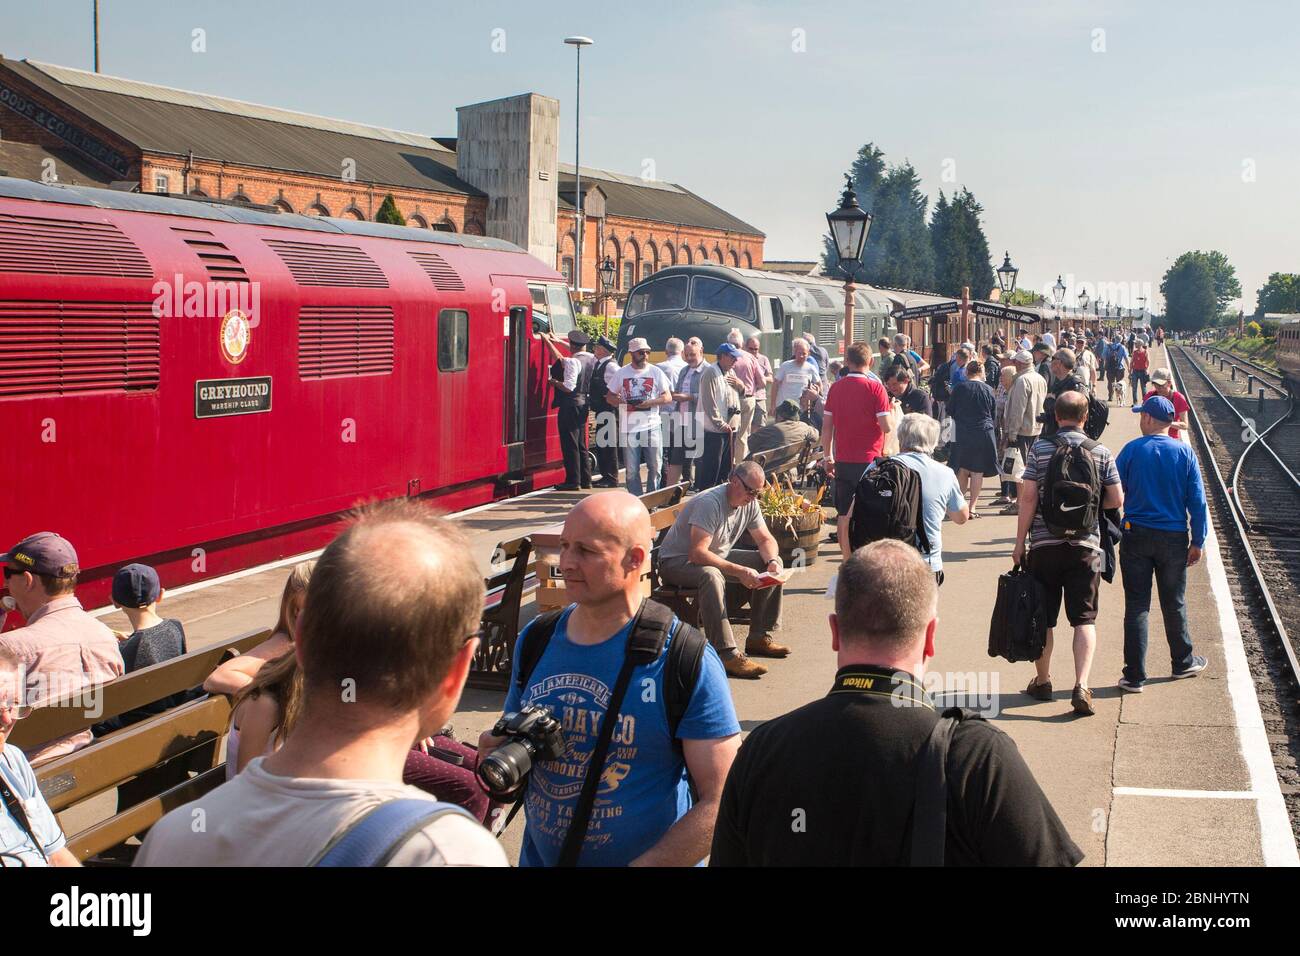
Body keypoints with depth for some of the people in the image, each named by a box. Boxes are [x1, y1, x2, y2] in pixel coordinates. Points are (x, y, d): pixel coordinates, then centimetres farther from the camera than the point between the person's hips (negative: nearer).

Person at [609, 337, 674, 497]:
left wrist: (650, 402, -14)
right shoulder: (621, 373, 6)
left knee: (655, 467, 2)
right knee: (632, 470, 3)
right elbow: (610, 396, 12)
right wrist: (620, 400, -11)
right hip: (629, 428, 0)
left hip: (651, 426, 0)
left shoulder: (656, 372, 4)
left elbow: (668, 397, 3)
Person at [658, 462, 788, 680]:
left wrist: (772, 561, -16)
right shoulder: (709, 503, -28)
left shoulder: (750, 503, -2)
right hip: (677, 561, -9)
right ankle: (727, 654, -42)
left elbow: (766, 540, 8)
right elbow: (697, 553, -35)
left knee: (775, 563, -2)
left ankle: (759, 637, 3)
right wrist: (739, 571, -40)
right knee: (711, 575, -42)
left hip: (718, 557, 9)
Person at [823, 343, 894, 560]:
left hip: (843, 461, 4)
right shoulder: (874, 387, -9)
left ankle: (847, 560, 13)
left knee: (844, 515, 9)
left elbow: (826, 426, 6)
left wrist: (828, 456, 16)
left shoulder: (836, 387, 3)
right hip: (869, 460, -3)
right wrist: (893, 410, 8)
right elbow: (887, 427, -13)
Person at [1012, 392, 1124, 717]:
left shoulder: (1039, 448, -4)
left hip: (1044, 544, 0)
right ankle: (1081, 686, -9)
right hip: (1085, 545, 0)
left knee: (1042, 617, 12)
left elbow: (1028, 497, -7)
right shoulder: (1100, 452, -1)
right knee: (1084, 619, 4)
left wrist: (1020, 542, -1)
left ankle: (1042, 681, 24)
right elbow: (1116, 499, 1)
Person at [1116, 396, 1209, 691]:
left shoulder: (1132, 450, -7)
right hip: (1173, 538, 1)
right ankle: (1182, 662, 33)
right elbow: (1197, 500, -3)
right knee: (1174, 604, 17)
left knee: (1136, 606, 2)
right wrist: (1198, 541, 3)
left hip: (1135, 536, -1)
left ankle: (1134, 676, 2)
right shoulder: (1184, 452, -4)